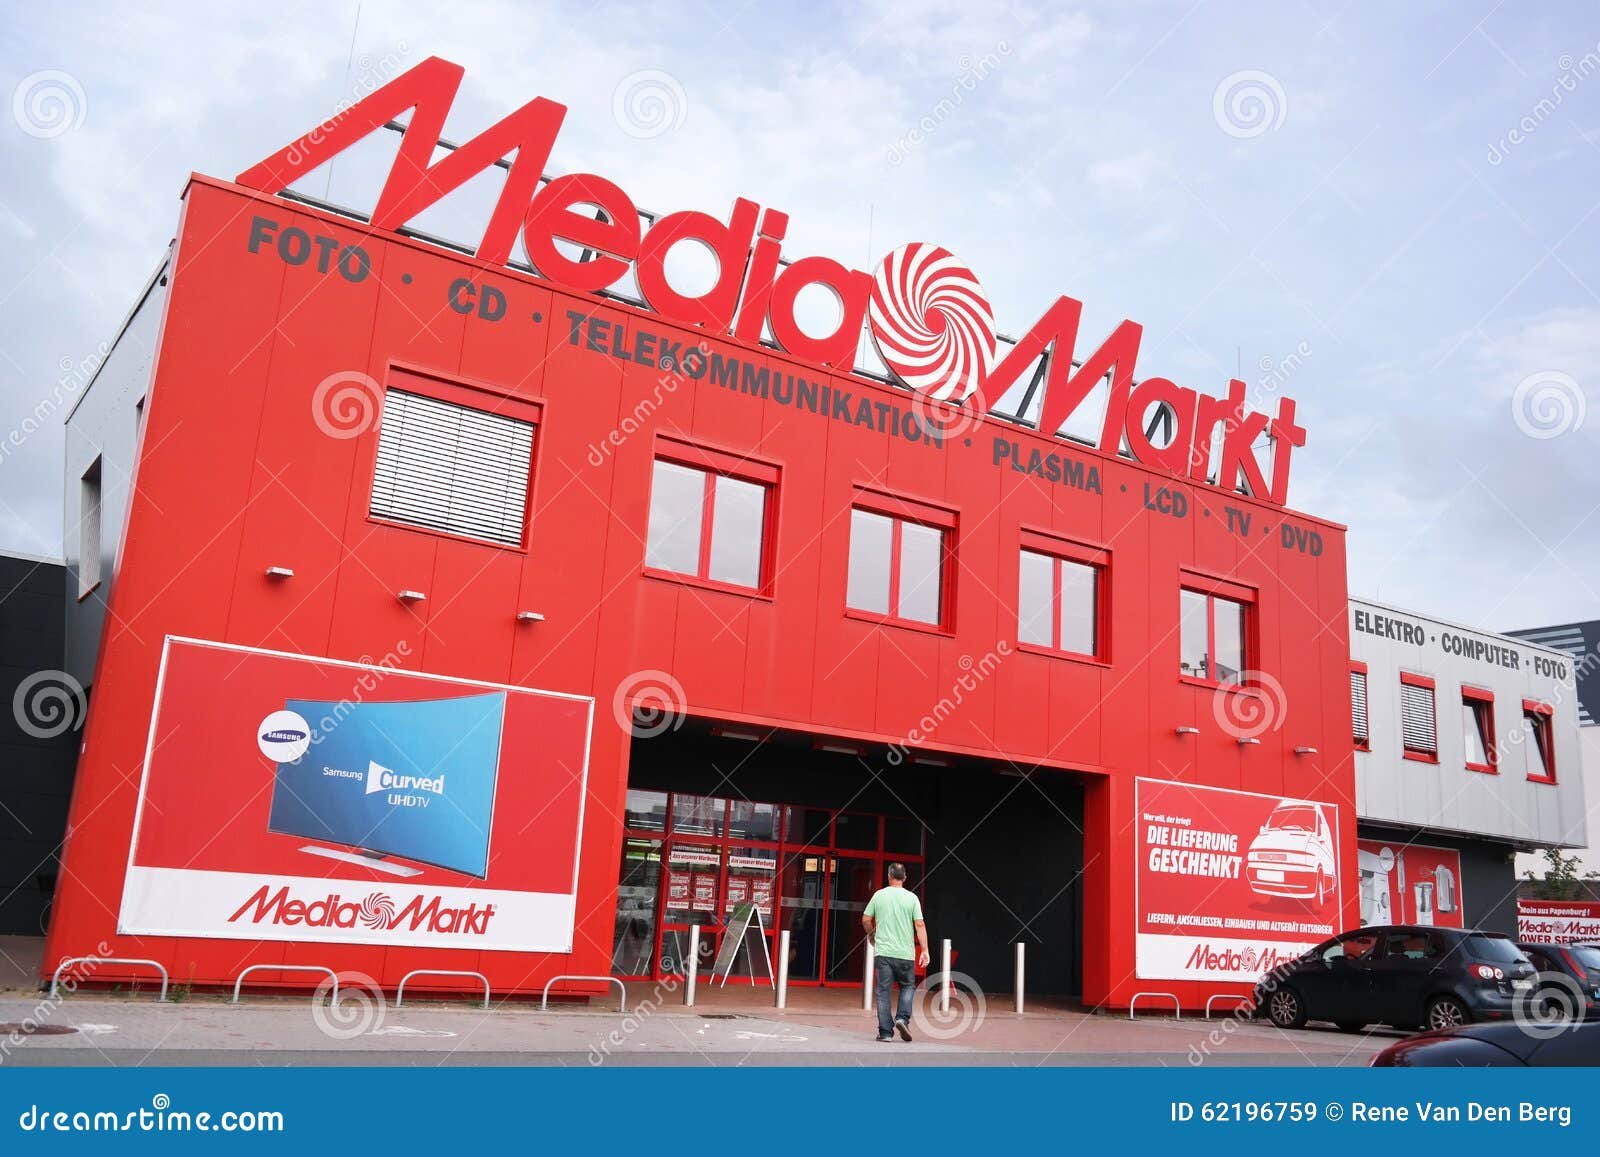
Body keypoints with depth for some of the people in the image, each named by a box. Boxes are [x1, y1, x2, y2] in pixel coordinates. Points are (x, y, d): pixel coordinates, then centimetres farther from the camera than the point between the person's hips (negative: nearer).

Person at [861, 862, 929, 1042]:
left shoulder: (879, 895, 3)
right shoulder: (911, 897, 0)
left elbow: (866, 920, 8)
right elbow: (919, 925, -5)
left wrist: (871, 934, 27)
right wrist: (924, 950, -3)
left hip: (883, 951, 0)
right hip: (905, 953, 0)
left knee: (883, 991, 4)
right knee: (907, 986, 17)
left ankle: (885, 1031, 2)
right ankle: (902, 1018, -2)